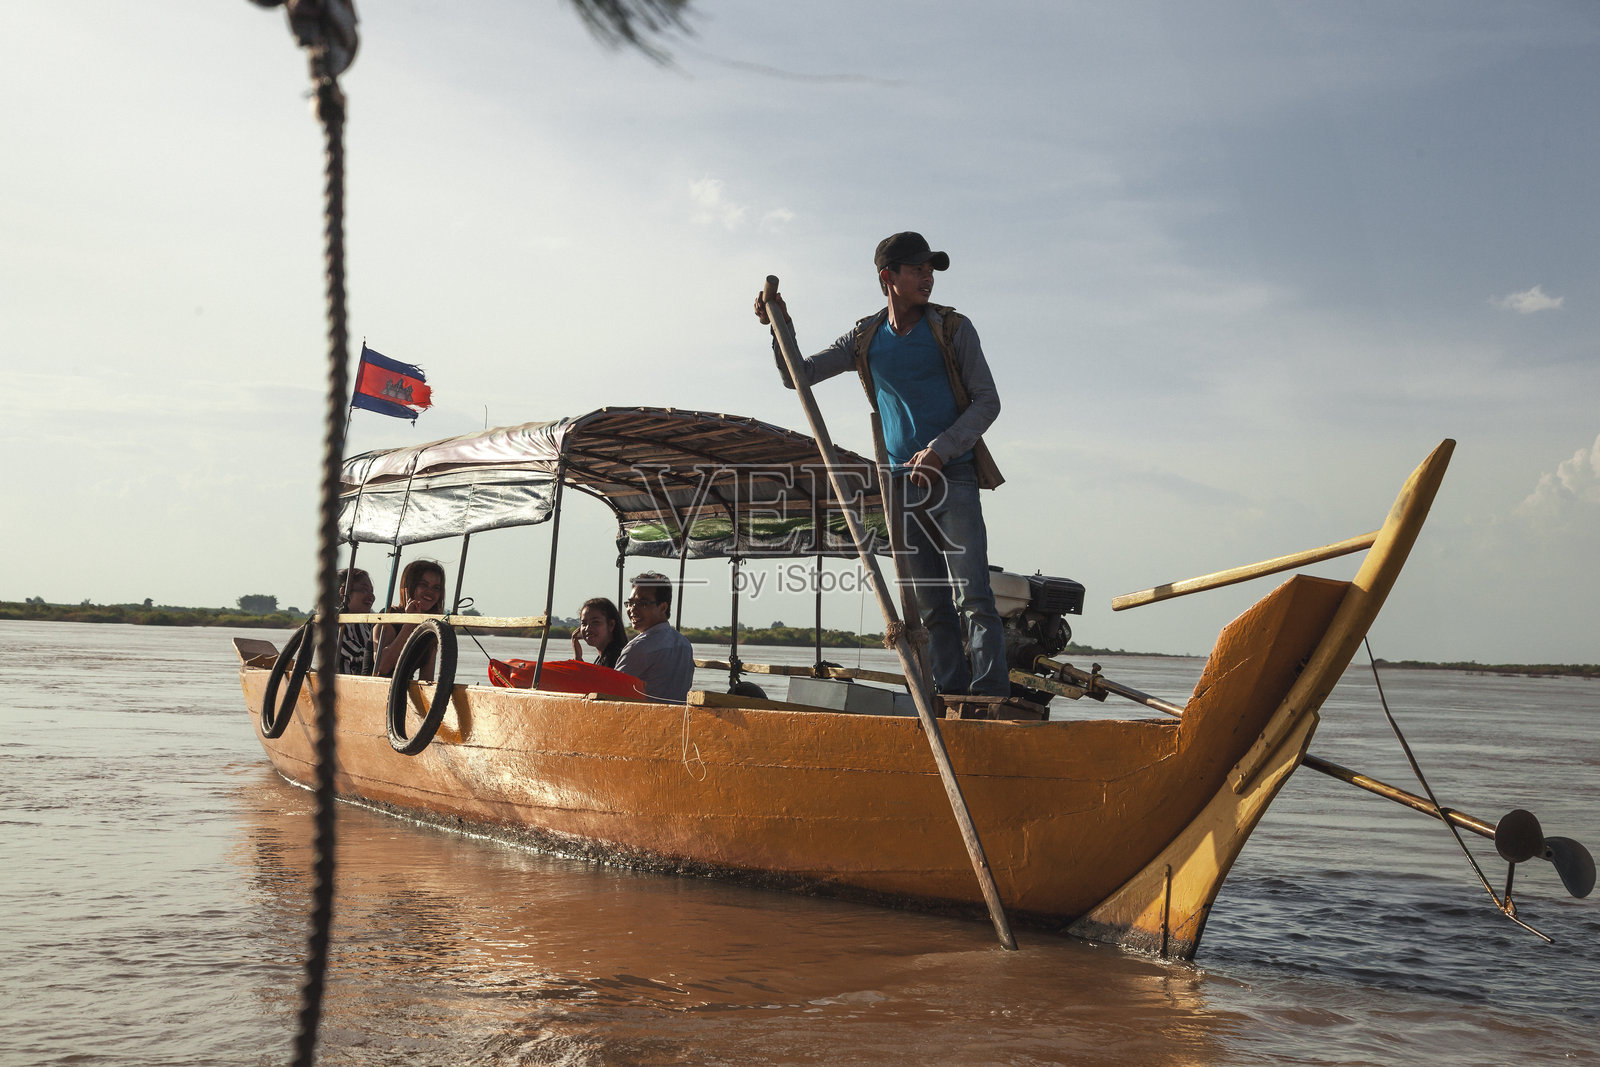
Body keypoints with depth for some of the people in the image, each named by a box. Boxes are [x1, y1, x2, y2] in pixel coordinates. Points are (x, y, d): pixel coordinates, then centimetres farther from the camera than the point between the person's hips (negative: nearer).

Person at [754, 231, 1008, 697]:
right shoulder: (865, 338, 10)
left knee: (973, 596, -13)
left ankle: (990, 697, -15)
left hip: (953, 477, -3)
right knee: (931, 605, 4)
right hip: (901, 483, 3)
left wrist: (940, 451, -13)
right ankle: (950, 694, 7)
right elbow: (797, 376, 12)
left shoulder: (952, 328, 1)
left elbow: (987, 401, 0)